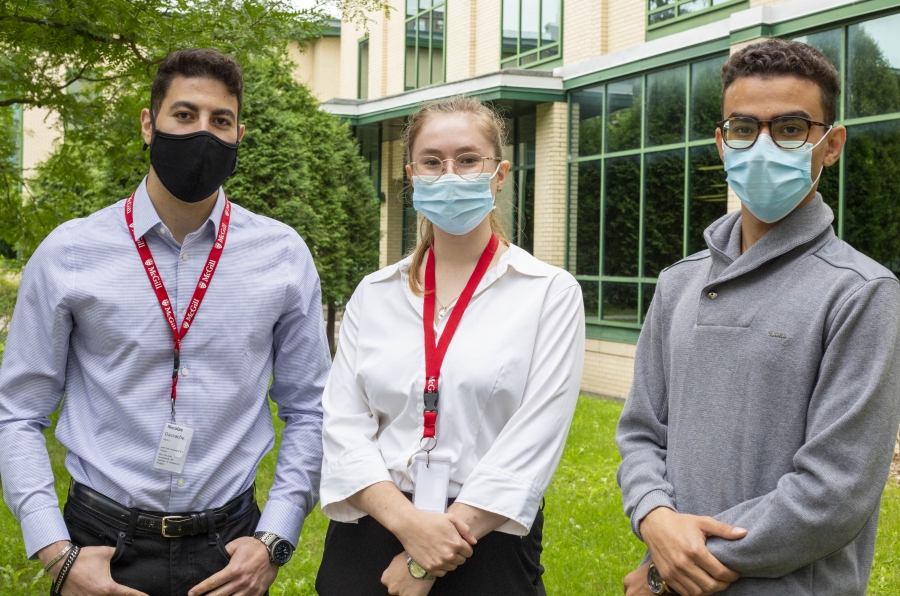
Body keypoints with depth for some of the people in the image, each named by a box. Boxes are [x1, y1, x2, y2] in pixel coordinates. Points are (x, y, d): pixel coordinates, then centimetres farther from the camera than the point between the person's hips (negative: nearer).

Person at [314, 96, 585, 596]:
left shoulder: (551, 292, -3)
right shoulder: (375, 293, 6)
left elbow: (535, 438, -11)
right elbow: (344, 425, -1)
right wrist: (409, 522, -17)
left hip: (488, 544, -2)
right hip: (370, 536, 3)